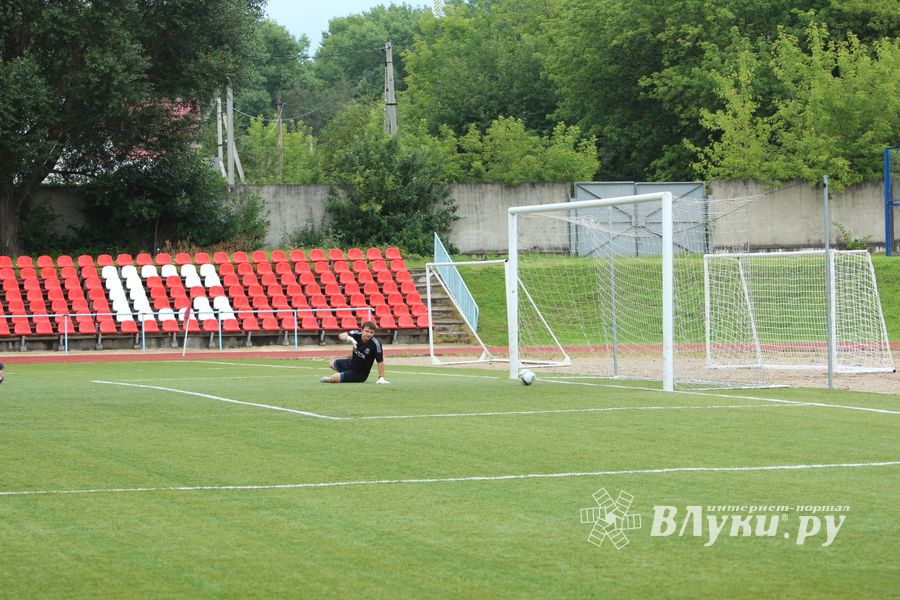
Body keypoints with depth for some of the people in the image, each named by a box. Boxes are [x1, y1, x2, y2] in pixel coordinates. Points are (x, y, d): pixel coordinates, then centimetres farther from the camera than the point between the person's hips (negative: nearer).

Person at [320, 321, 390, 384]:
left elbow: (380, 361, -27)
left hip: (360, 374, -6)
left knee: (333, 378, -14)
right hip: (351, 363, 6)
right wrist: (348, 338, -54)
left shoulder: (375, 344, -31)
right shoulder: (357, 334, -19)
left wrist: (381, 378, -31)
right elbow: (341, 335, -31)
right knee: (332, 364, 27)